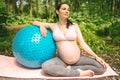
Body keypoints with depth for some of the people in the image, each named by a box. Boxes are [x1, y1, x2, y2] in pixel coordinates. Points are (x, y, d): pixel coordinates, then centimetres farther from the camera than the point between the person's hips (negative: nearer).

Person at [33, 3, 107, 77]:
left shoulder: (74, 26, 3)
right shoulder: (53, 26, 3)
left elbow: (83, 43, 0)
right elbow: (35, 22, 14)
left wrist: (96, 56, -10)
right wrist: (41, 25, -9)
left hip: (79, 58, 1)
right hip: (62, 60, 0)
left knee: (102, 67, -16)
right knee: (45, 67, -31)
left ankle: (71, 69, -12)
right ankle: (80, 73, -23)